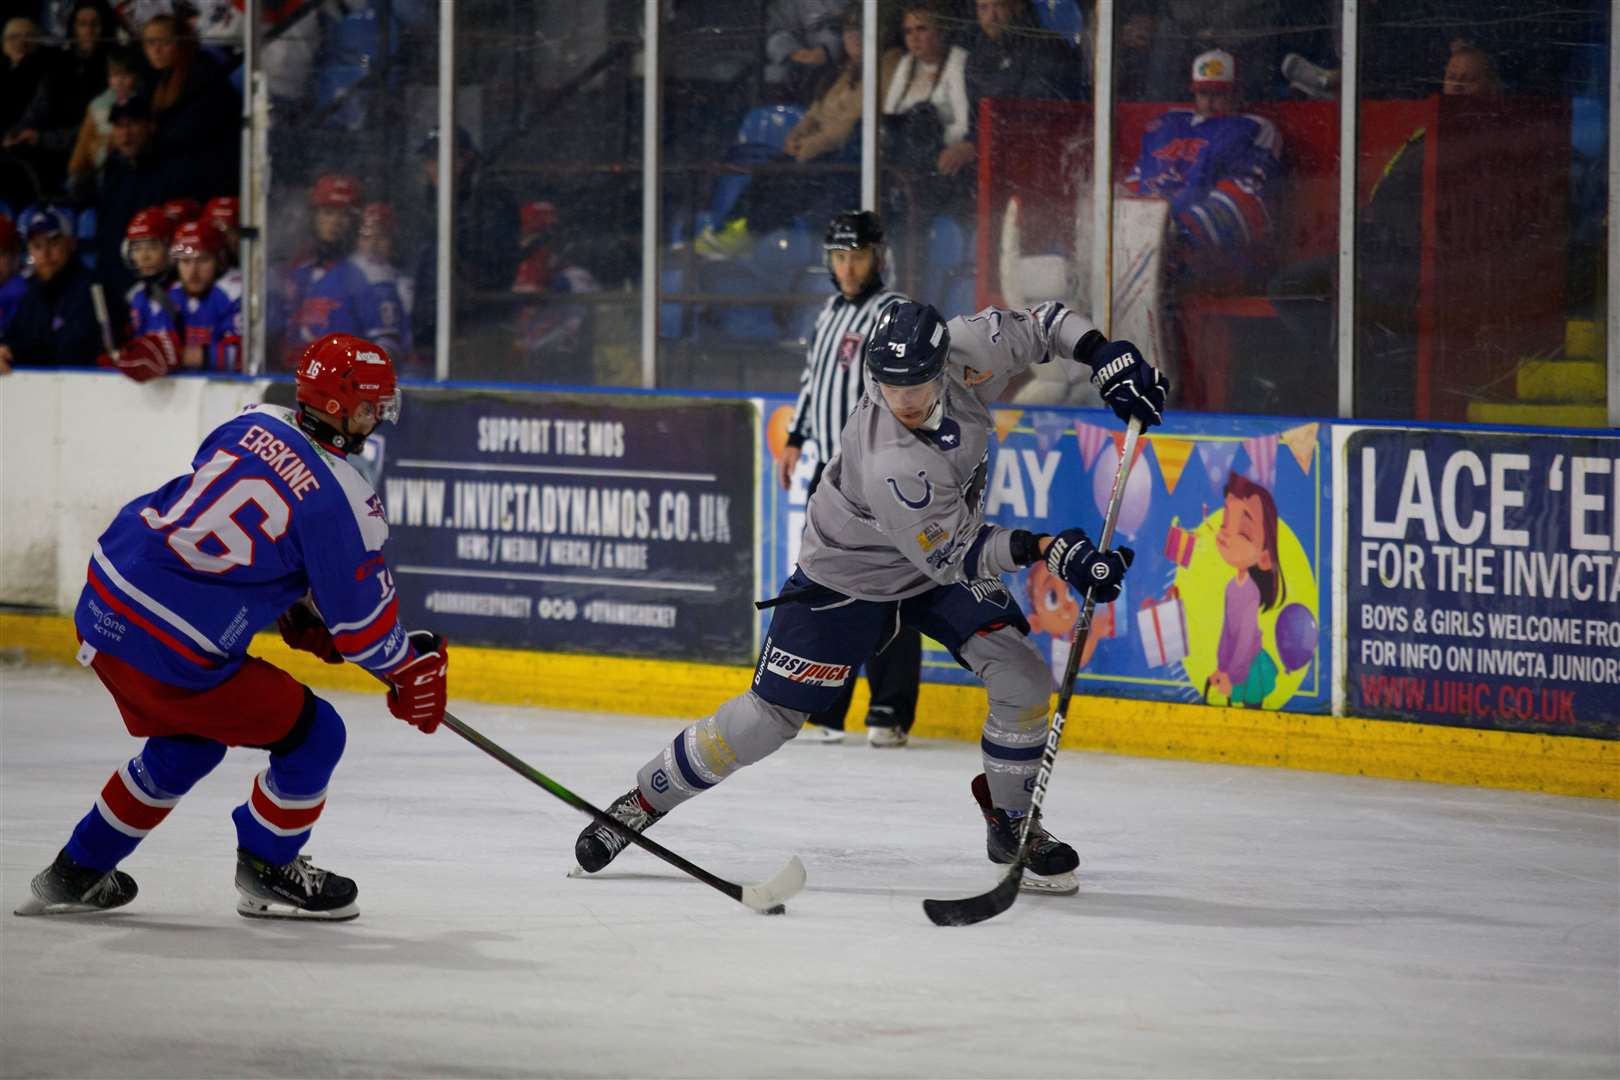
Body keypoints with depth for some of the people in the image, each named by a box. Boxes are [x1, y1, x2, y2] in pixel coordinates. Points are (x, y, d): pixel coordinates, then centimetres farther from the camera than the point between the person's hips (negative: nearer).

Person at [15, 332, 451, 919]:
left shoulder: (254, 424, 7)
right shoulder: (342, 499, -14)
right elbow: (362, 616, -5)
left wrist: (297, 614, 28)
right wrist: (413, 672, 14)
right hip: (171, 654, -8)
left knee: (188, 740, 31)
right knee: (314, 735, 7)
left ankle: (77, 872, 38)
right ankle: (265, 872, 24)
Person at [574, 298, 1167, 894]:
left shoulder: (968, 350, -24)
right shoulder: (888, 461, -39)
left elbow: (1033, 325, -4)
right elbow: (953, 554, -32)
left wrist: (1105, 355, -17)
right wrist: (1044, 548, -41)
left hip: (947, 560, 6)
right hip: (849, 574, -6)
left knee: (1024, 682, -9)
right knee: (767, 717, -5)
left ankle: (1011, 824, 13)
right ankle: (642, 802, 13)